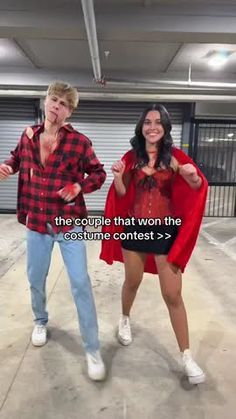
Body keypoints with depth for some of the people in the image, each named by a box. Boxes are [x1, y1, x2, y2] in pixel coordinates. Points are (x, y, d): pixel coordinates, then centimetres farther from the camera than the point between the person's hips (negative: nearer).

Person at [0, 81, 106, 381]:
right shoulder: (28, 135, 2)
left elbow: (98, 173, -1)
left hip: (69, 223, -4)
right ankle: (40, 321, 49)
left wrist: (81, 186, -20)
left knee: (80, 284, -1)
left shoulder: (79, 142, -10)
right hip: (36, 222, 4)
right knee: (35, 278, 18)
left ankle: (92, 350, 14)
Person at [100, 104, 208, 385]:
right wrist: (117, 176, -16)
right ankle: (125, 320, 50)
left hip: (166, 229, -2)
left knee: (173, 295, 2)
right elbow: (122, 194, 4)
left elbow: (199, 188, -6)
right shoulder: (131, 157, 2)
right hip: (135, 228, 2)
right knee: (132, 282, 20)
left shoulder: (174, 156, -3)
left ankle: (186, 356, 18)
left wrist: (193, 177, -28)